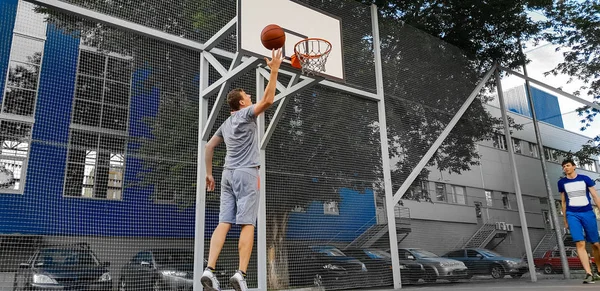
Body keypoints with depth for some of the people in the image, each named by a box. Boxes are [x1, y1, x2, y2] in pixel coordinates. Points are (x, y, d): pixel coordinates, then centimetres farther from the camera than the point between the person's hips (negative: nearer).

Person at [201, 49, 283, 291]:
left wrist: (208, 173, 27)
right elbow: (268, 100, -13)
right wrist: (274, 71, -9)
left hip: (228, 174, 7)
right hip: (246, 173, -7)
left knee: (224, 223, -1)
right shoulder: (246, 114, 1)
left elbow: (209, 147, 25)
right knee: (247, 225, -8)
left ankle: (209, 270, -11)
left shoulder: (226, 124, 22)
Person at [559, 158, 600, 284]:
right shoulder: (562, 182, 7)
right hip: (572, 215, 0)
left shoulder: (585, 179, 3)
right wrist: (565, 220, 13)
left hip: (588, 213, 0)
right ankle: (589, 274, -16)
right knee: (580, 243, -14)